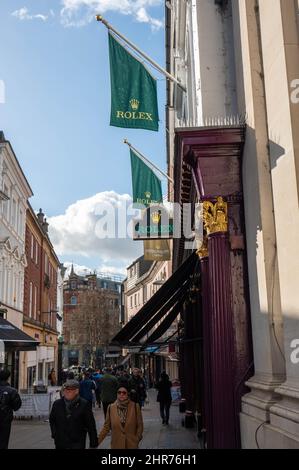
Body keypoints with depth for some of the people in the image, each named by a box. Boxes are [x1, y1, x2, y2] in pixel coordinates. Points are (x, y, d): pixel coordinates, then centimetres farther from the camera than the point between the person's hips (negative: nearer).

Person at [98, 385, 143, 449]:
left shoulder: (135, 407, -5)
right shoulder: (111, 408, -1)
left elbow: (140, 425, 2)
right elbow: (106, 426, 5)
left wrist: (137, 440, -5)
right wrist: (98, 440, -1)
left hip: (132, 445, -1)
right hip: (116, 445, 1)